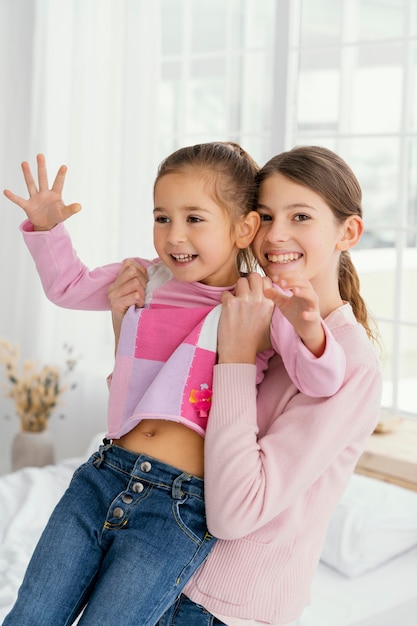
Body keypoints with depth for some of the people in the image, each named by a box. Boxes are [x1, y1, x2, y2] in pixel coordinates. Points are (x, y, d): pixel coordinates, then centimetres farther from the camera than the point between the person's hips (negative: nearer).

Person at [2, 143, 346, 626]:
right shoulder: (148, 279, 9)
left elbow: (320, 380, -13)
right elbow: (69, 286, 24)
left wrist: (309, 331, -33)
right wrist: (46, 226, 8)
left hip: (183, 503, -5)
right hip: (103, 476, 5)